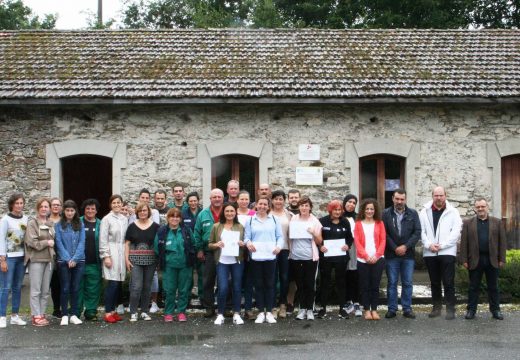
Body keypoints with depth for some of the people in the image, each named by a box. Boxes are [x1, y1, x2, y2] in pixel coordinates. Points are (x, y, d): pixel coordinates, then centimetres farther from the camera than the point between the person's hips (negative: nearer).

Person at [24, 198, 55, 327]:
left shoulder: (51, 224, 13)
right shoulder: (32, 223, -4)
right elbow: (31, 242, -13)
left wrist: (53, 252, 1)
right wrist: (46, 243, -9)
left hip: (49, 259, 6)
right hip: (36, 259, -6)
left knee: (45, 290, 8)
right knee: (36, 290, -4)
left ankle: (42, 314, 14)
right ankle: (36, 316, -1)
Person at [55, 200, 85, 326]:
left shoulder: (80, 225, 6)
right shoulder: (58, 225, 1)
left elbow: (81, 243, 0)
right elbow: (59, 243, -4)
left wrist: (75, 259, -10)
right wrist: (68, 259, -12)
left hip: (79, 261, 2)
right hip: (64, 261, -1)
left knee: (75, 288, 5)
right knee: (65, 288, 2)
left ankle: (74, 315, 11)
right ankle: (64, 315, 9)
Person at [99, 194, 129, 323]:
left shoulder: (124, 219, 12)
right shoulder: (107, 219, -3)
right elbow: (103, 239, -6)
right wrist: (106, 256, -11)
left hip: (122, 253, 5)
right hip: (111, 252, -5)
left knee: (118, 283, 6)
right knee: (112, 283, -9)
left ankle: (112, 310, 15)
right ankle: (108, 313, -2)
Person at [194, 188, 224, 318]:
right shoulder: (203, 214, 5)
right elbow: (197, 233, 7)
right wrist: (199, 249, 3)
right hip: (209, 252, 1)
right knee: (208, 281, 4)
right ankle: (209, 307, 13)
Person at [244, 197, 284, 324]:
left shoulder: (274, 220, 9)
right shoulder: (250, 220, 9)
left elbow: (280, 236, 7)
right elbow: (246, 236, 4)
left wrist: (279, 246, -11)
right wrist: (248, 242, -18)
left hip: (270, 256, 0)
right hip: (256, 256, 0)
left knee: (269, 284, 3)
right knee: (258, 285, 4)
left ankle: (269, 312, 10)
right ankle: (261, 312, 10)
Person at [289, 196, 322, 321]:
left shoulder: (315, 221, 2)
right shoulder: (293, 220, 5)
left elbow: (319, 242, 4)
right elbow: (289, 237, 15)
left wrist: (314, 233, -14)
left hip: (310, 257, -2)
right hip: (295, 257, 2)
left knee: (310, 284, -1)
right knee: (299, 284, 7)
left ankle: (310, 309, 9)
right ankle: (302, 308, 16)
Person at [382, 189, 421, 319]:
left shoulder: (413, 214, 5)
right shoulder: (386, 214, 1)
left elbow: (417, 232, -1)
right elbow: (384, 233, -3)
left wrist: (405, 246, -11)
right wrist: (395, 248, -10)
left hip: (408, 255, 1)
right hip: (391, 255, -1)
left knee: (408, 283, 5)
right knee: (392, 283, 5)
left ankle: (407, 308, 13)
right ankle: (392, 309, 11)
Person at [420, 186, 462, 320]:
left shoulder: (453, 212, 3)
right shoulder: (425, 212, 9)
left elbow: (456, 232, -5)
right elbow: (421, 231, 4)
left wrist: (441, 245, -12)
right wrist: (429, 245, -11)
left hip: (447, 252, -3)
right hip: (430, 253, 3)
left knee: (448, 282, -5)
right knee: (434, 282, 11)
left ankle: (450, 309, -1)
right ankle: (436, 308, 19)